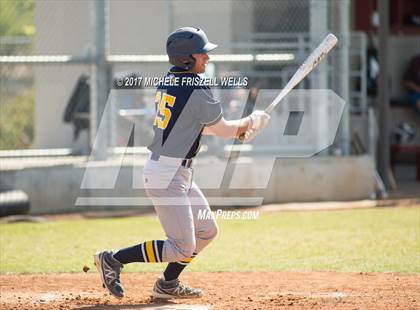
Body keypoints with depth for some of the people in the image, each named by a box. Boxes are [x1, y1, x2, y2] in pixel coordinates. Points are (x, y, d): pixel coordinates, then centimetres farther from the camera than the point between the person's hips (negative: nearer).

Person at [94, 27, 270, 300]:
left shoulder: (167, 82, 10)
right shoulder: (197, 90, -18)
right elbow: (223, 130, -7)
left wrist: (238, 130, 17)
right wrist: (252, 122, 12)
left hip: (179, 174, 10)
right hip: (167, 176, -10)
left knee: (207, 230, 18)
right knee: (182, 248, -8)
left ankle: (168, 284, 24)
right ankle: (114, 260, -2)